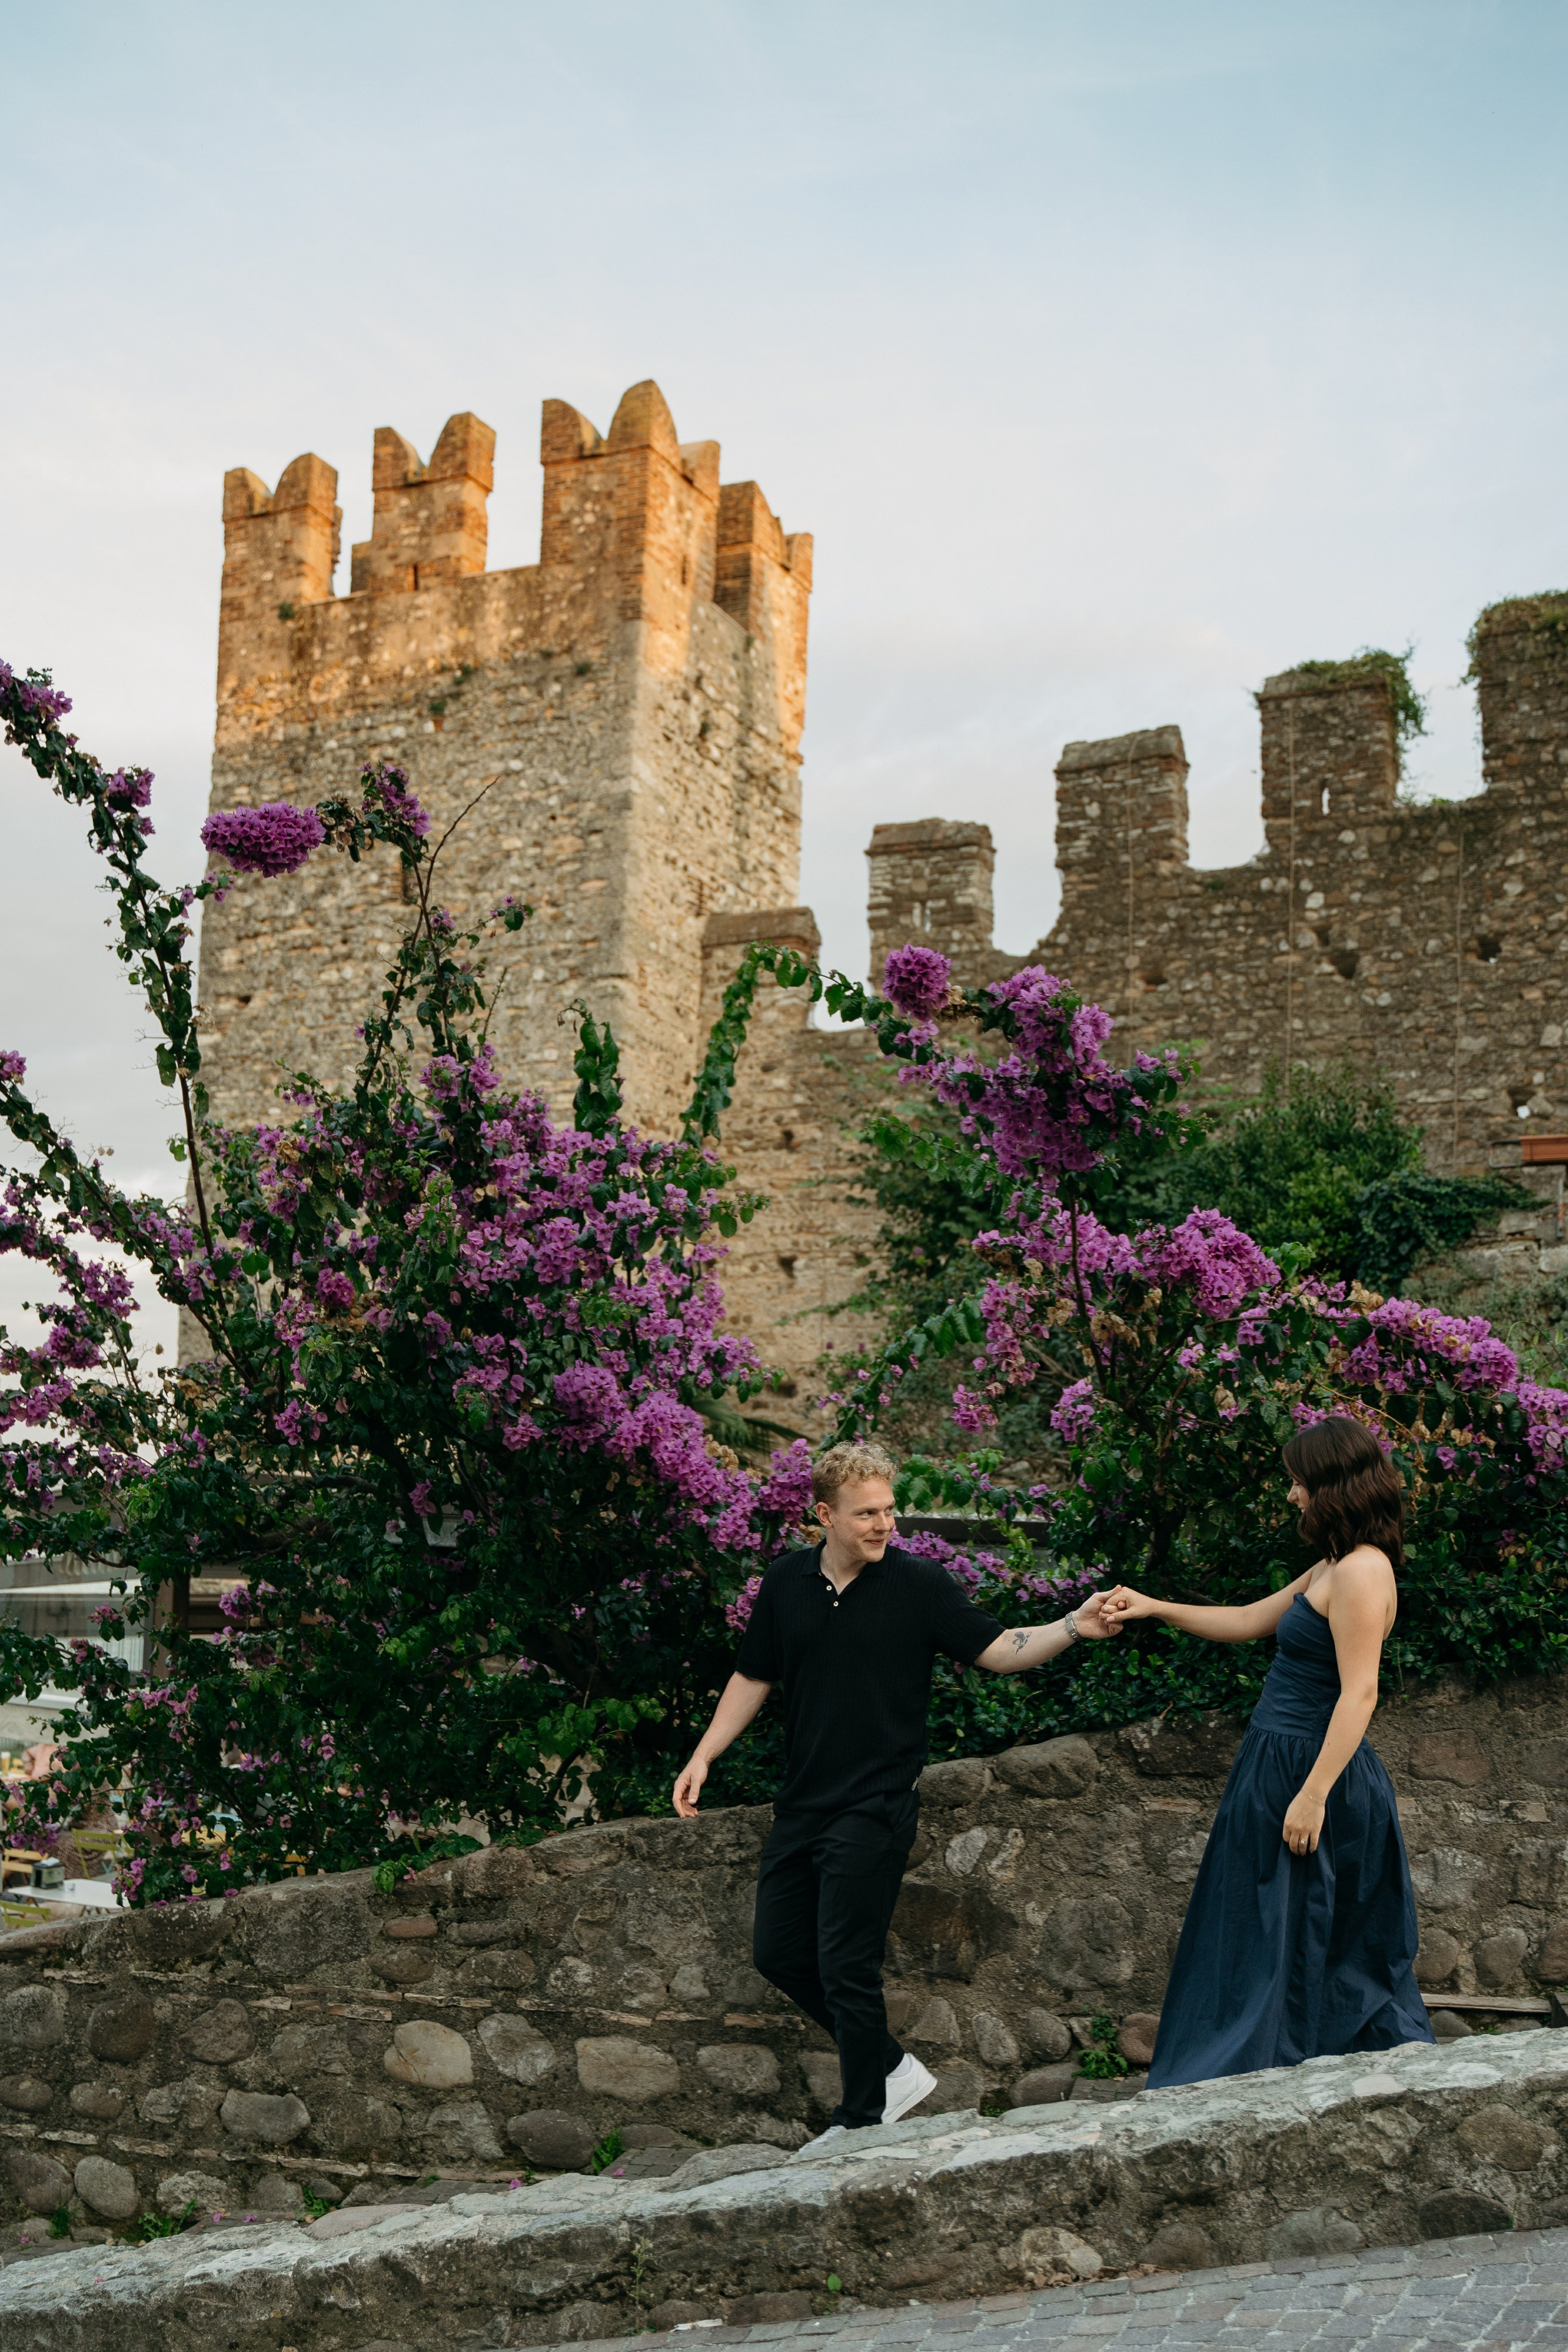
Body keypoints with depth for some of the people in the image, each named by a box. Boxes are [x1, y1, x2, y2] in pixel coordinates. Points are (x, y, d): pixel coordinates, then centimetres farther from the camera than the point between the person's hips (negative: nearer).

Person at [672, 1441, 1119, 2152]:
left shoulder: (919, 1584, -7)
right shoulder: (786, 1583, 5)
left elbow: (997, 1650, -9)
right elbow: (754, 1676, 14)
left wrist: (1074, 1627, -24)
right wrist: (703, 1756, 6)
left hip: (874, 1808, -6)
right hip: (802, 1802, 6)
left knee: (846, 1967, -4)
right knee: (779, 1953, 11)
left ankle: (862, 2119, 15)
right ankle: (891, 2068, 27)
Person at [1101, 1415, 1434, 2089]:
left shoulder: (1362, 1571, -18)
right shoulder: (1333, 1567, 12)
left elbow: (1359, 1693, -23)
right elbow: (1250, 1621, 22)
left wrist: (1314, 1794, -24)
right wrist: (1154, 1608, 17)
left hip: (1309, 1770, -10)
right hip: (1279, 1761, 10)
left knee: (1273, 1935, 0)